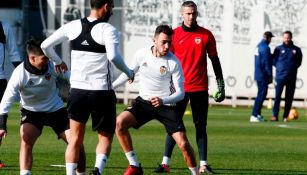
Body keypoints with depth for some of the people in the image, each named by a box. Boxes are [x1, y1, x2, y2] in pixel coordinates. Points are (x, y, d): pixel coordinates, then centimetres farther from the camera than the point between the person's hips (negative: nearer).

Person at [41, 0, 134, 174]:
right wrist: (129, 72, -11)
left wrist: (58, 61, 27)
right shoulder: (108, 30, -12)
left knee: (76, 138, 13)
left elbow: (45, 45, 9)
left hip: (77, 90, 4)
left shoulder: (73, 26, 4)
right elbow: (113, 56, -28)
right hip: (102, 93, -4)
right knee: (106, 137, 9)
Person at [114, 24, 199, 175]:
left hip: (167, 105, -2)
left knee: (183, 144, -14)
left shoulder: (173, 62, -15)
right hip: (144, 101, 2)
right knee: (119, 123, -22)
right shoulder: (142, 54, -7)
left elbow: (180, 93, -13)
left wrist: (163, 100, -32)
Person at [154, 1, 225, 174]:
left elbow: (215, 60, 8)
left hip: (200, 88, 0)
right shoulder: (174, 34, 1)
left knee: (201, 126, 4)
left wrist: (221, 85, 5)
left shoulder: (206, 35, 3)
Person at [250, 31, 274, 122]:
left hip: (258, 75, 10)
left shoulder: (259, 46, 12)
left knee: (261, 94, 17)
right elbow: (267, 63, -18)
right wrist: (270, 75, -12)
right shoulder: (265, 48, -16)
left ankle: (258, 114, 20)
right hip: (263, 76, -10)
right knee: (261, 95, -9)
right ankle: (254, 115, -13)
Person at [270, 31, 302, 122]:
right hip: (280, 76, -1)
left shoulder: (296, 50, 7)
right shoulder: (278, 49, 6)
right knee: (277, 96, -8)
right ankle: (275, 115, -8)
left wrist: (293, 67, 2)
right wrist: (279, 67, 0)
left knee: (289, 98, 3)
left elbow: (299, 62, 12)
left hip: (291, 77, 1)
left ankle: (286, 116, 9)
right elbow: (274, 61, 9)